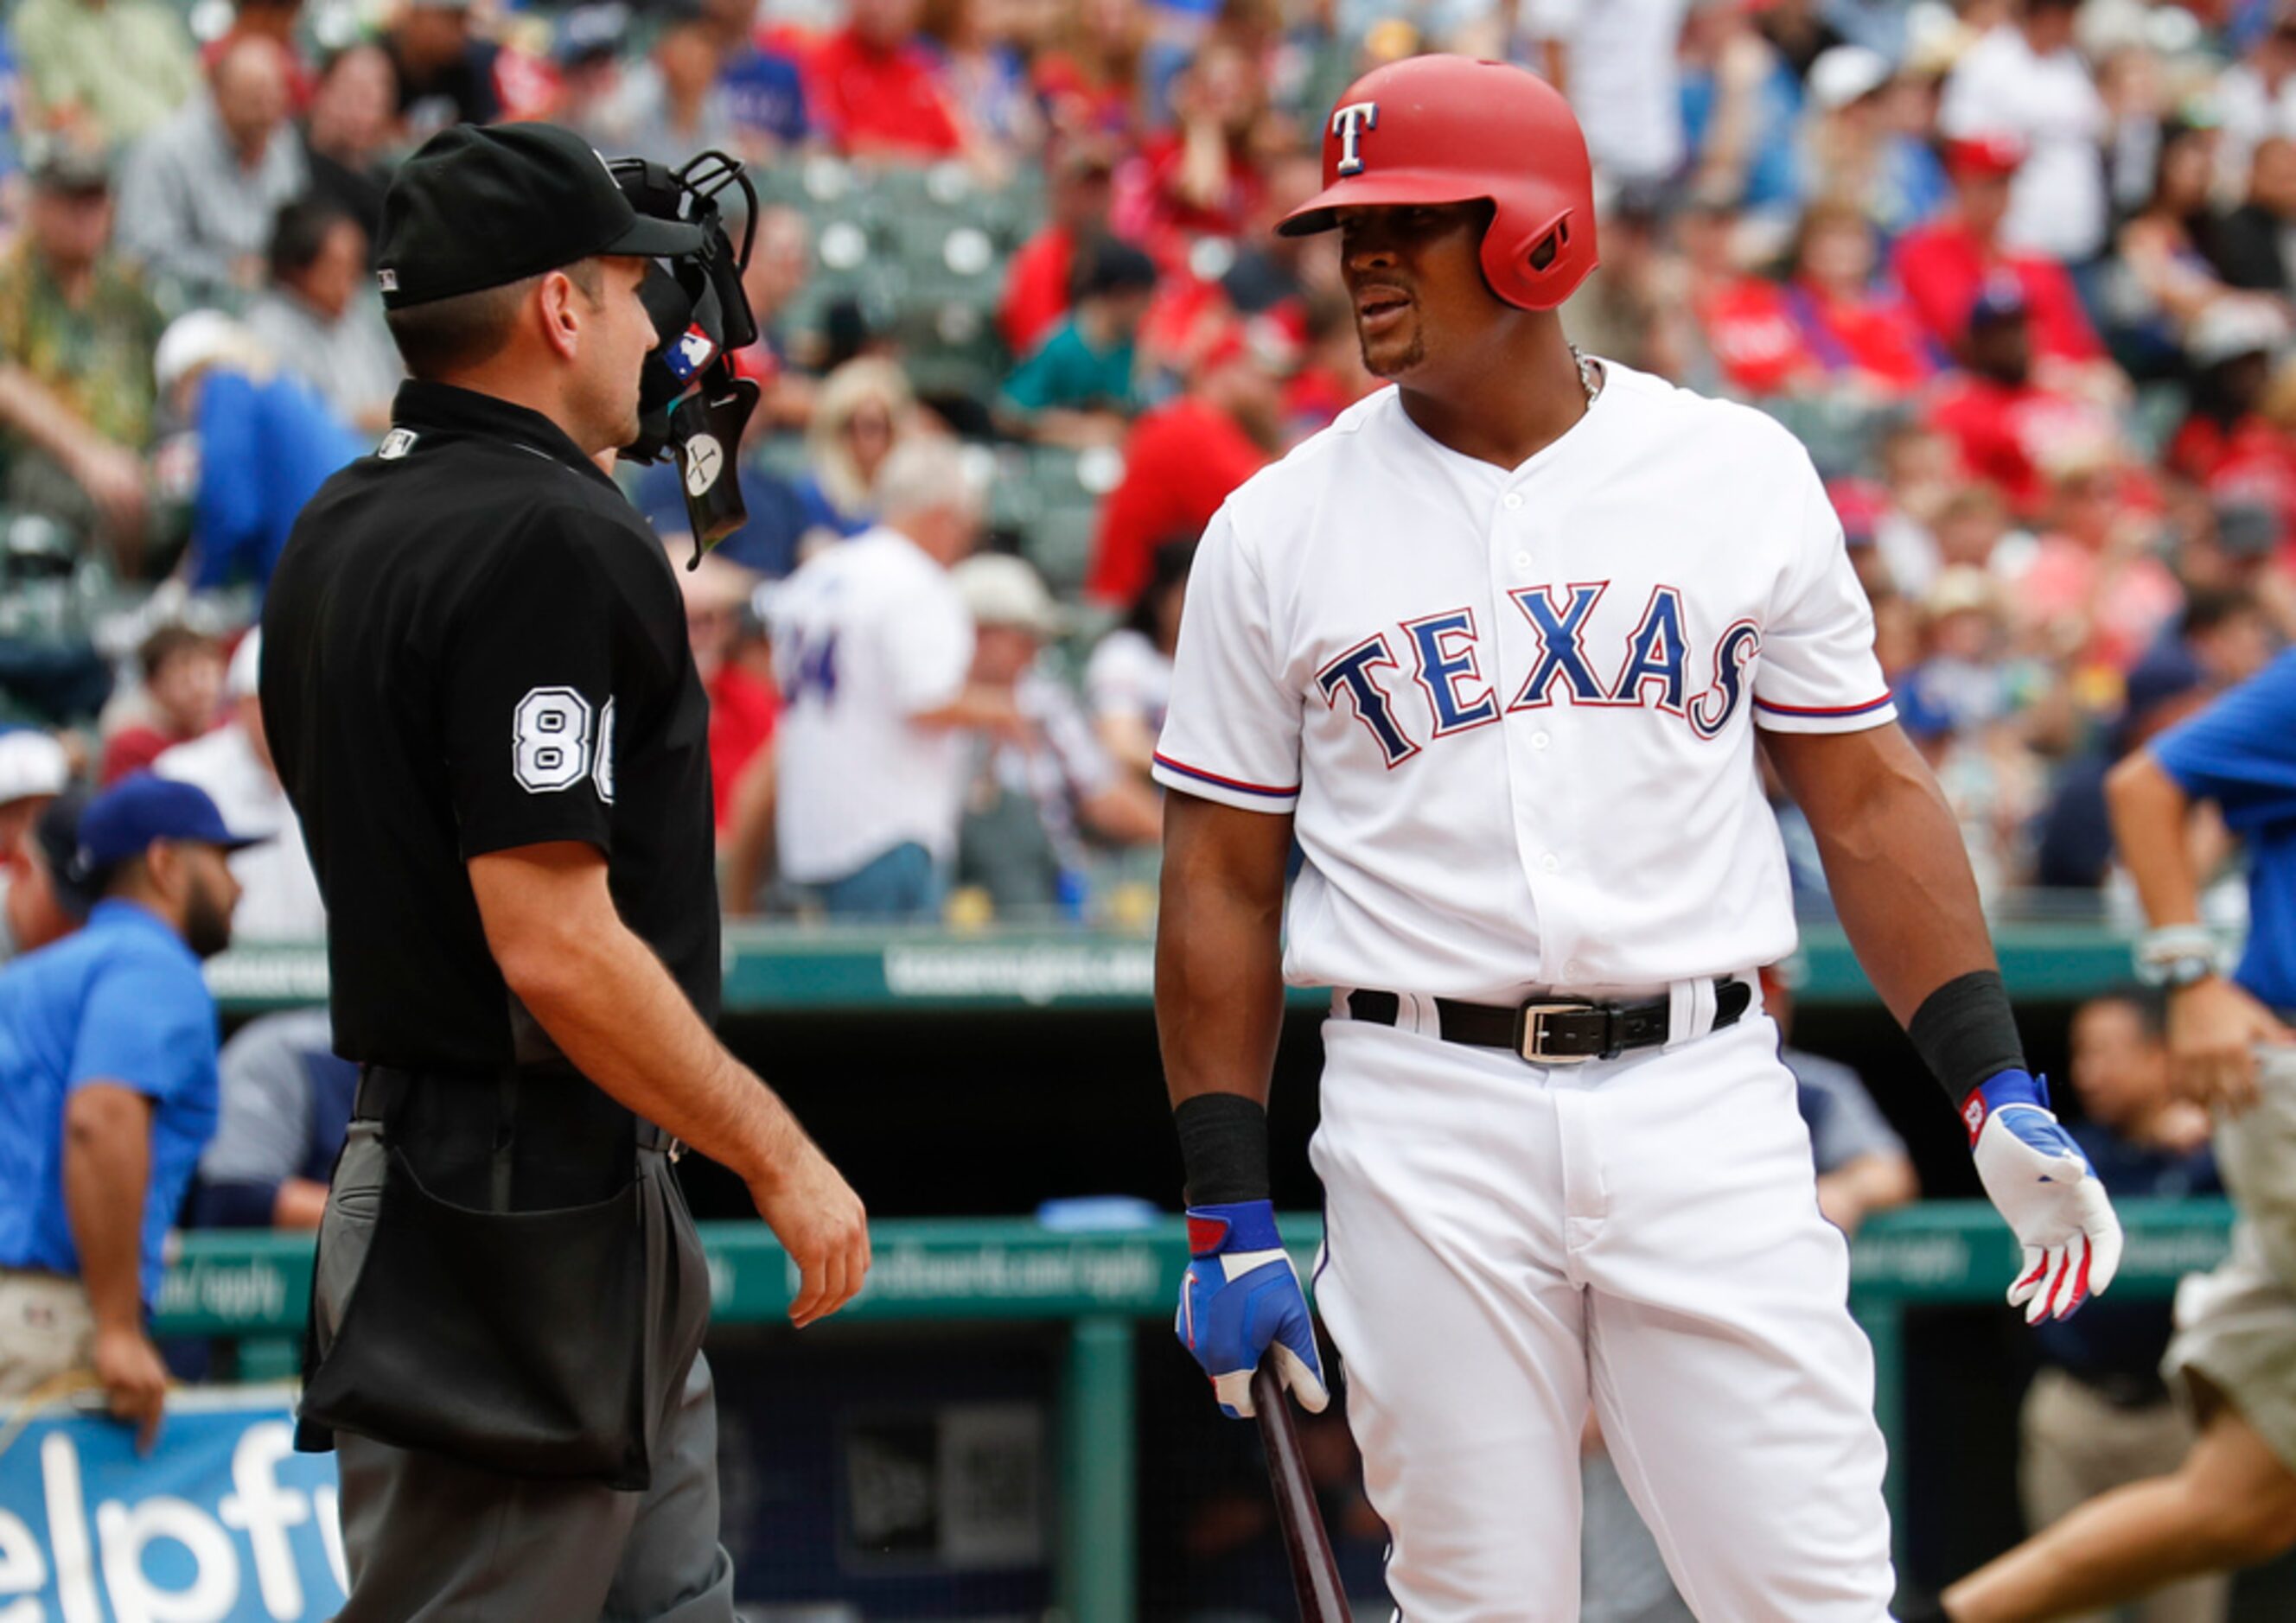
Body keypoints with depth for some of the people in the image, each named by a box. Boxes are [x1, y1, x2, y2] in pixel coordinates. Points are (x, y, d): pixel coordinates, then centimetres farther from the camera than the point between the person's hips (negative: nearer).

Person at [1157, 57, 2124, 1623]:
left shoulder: (1741, 475, 6)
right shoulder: (1279, 532, 5)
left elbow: (1866, 795, 9)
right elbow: (1222, 889, 7)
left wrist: (1997, 1092, 0)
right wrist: (1229, 1215, 2)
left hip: (1699, 1094, 0)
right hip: (1426, 1124, 0)